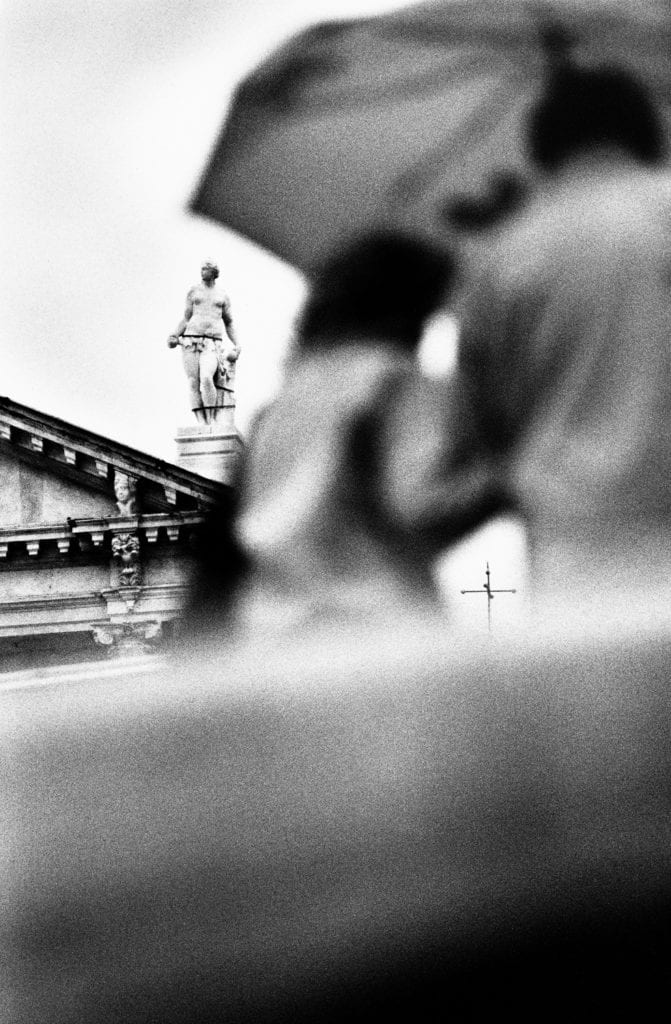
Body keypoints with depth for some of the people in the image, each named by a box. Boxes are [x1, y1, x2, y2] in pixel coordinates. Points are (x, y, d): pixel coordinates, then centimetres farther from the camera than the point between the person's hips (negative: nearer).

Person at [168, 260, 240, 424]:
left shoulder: (222, 295, 13)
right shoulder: (193, 291, 12)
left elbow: (229, 324, 20)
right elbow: (186, 319, 11)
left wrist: (237, 345, 6)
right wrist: (174, 336, -5)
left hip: (212, 344, -1)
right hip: (191, 341, 1)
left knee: (206, 378, -26)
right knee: (194, 384, -8)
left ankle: (211, 420, -19)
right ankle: (201, 423, -6)